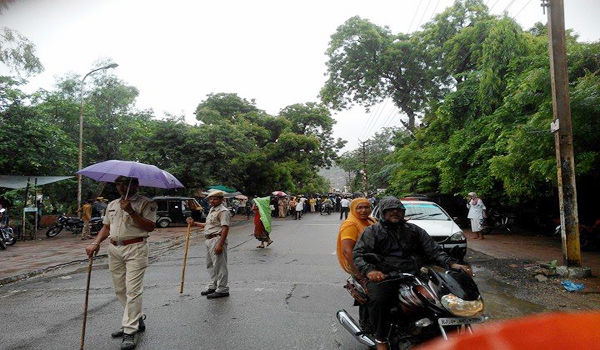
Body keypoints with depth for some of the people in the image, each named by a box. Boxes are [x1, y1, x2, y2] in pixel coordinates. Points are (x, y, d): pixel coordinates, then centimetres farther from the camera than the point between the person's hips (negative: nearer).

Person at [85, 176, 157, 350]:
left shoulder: (146, 203, -5)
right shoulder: (112, 205, 17)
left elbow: (150, 226, -15)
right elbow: (106, 227, 21)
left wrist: (131, 211, -21)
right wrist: (96, 243, 5)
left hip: (135, 250, -7)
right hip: (114, 249, 7)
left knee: (132, 290, -8)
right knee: (120, 290, 13)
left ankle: (130, 331, -1)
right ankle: (137, 320, 30)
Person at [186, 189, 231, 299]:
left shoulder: (223, 211, -14)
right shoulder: (212, 210, 18)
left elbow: (225, 228, -21)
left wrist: (220, 244, -26)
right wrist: (195, 223, 23)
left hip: (217, 239, -10)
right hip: (209, 240, 11)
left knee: (219, 265, -5)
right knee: (210, 264, 18)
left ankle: (222, 289, 2)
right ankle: (213, 286, 32)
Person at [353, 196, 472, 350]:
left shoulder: (414, 230, 22)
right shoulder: (372, 231, 10)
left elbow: (433, 250, 14)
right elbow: (358, 254, -3)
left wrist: (452, 263, -5)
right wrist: (369, 270, -24)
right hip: (383, 275, -3)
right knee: (378, 299, -34)